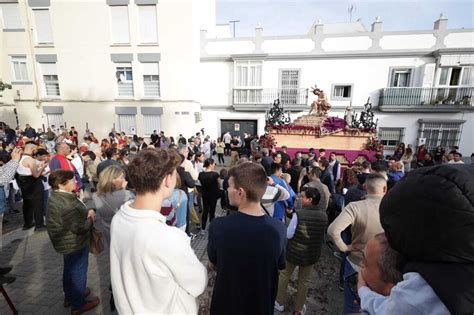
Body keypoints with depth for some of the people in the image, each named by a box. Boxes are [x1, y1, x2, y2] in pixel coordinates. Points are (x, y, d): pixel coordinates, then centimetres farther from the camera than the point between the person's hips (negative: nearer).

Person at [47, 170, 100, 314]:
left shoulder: (57, 197, 0)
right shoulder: (67, 203, -32)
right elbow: (79, 228, -29)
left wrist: (85, 213, -3)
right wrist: (91, 219, -13)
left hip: (67, 242, 10)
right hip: (74, 244, -10)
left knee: (69, 270, 26)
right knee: (78, 273, 9)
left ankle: (69, 296, 47)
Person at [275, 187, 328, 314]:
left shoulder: (298, 214, -24)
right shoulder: (324, 216, -11)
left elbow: (289, 234, -16)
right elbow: (323, 237, 4)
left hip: (294, 251, -3)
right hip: (312, 253, 3)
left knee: (284, 275, 20)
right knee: (304, 280, 21)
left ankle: (279, 303, 36)